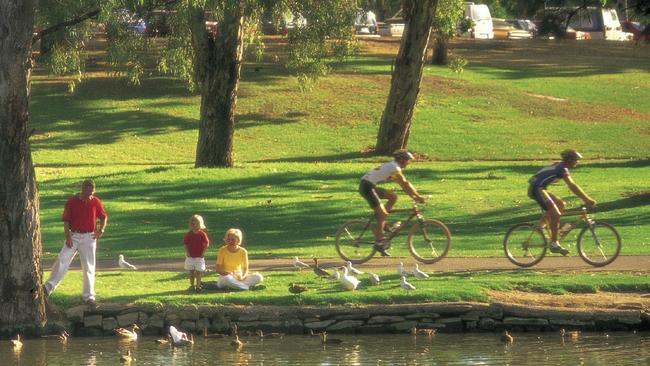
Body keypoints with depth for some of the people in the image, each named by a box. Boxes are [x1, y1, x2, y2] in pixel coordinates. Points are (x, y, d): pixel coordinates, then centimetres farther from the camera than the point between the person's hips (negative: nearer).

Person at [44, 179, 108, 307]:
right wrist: (68, 236, -10)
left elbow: (104, 216, 12)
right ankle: (48, 288, -5)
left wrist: (101, 230, -3)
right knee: (61, 261, -9)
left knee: (89, 267, 2)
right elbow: (66, 220, 0)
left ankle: (88, 297, 7)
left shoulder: (96, 202, -1)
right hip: (73, 236, -1)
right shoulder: (72, 202, -4)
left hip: (89, 237, 1)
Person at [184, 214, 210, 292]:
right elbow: (186, 244, 4)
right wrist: (187, 252, -8)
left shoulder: (202, 234, -8)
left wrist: (202, 253, -10)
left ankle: (198, 285, 9)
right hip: (190, 256, 3)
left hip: (199, 257, -3)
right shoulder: (188, 234, -1)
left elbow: (207, 244, -5)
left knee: (198, 272, 2)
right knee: (191, 272, 9)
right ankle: (192, 285, 16)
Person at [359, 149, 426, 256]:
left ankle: (382, 222, 11)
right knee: (382, 213, -10)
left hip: (370, 186, 10)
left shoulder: (392, 166, 17)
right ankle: (379, 242, -6)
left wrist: (414, 196, 15)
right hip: (367, 187, -10)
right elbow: (405, 184, -14)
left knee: (393, 196, 11)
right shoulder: (395, 168, -13)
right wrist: (418, 197, -10)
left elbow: (403, 184, 20)